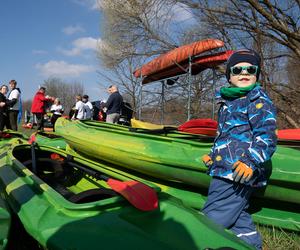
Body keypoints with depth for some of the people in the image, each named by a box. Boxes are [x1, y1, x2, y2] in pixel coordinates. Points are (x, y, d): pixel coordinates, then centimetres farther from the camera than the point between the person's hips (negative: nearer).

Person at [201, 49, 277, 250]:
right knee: (238, 219, 16)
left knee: (211, 221, -10)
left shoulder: (259, 101, -5)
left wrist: (251, 161, -28)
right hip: (225, 171, 9)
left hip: (237, 174, -9)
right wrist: (213, 155, 34)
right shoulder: (227, 101, 20)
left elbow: (266, 137, -16)